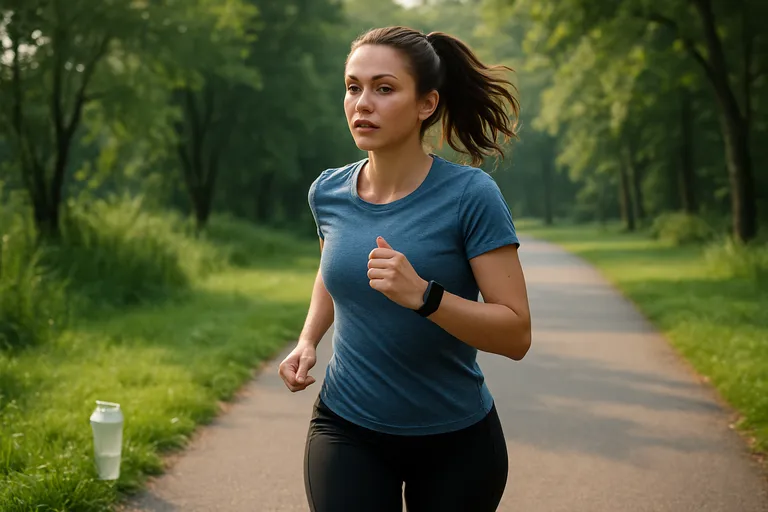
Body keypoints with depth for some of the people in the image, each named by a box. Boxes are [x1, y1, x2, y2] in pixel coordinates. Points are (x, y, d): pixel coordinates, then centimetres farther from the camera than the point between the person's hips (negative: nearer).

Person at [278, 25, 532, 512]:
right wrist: (308, 340, 1)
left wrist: (423, 295, -32)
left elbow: (516, 335, -18)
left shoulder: (470, 194, -17)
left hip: (455, 440, -2)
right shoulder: (329, 192, -3)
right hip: (347, 429, 3)